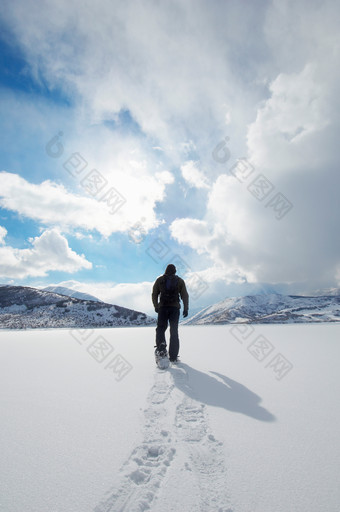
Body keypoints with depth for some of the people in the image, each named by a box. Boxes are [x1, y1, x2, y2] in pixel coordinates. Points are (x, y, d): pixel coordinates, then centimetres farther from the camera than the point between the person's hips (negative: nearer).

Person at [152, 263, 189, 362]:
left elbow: (154, 294, 6)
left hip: (163, 307, 0)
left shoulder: (159, 280, 9)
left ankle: (161, 346, -17)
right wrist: (186, 308, 3)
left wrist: (156, 306, 11)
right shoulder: (180, 280, 10)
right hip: (175, 308, 1)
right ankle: (173, 356, 4)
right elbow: (185, 295, 4)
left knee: (161, 328, 10)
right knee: (174, 332, 6)